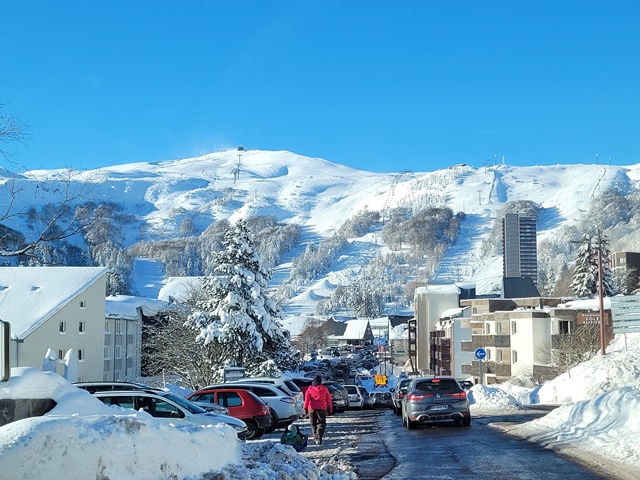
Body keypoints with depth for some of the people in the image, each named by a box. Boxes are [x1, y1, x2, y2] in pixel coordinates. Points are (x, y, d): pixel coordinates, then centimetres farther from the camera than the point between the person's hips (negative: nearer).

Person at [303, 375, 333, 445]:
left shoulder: (310, 388, 5)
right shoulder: (324, 389, 7)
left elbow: (307, 399, -1)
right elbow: (328, 400, 9)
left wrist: (305, 408, 0)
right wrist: (330, 409, 16)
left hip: (312, 409, 1)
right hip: (321, 409, -1)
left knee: (313, 424, 11)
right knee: (321, 423, 1)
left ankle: (315, 439, 8)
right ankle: (319, 437, -21)